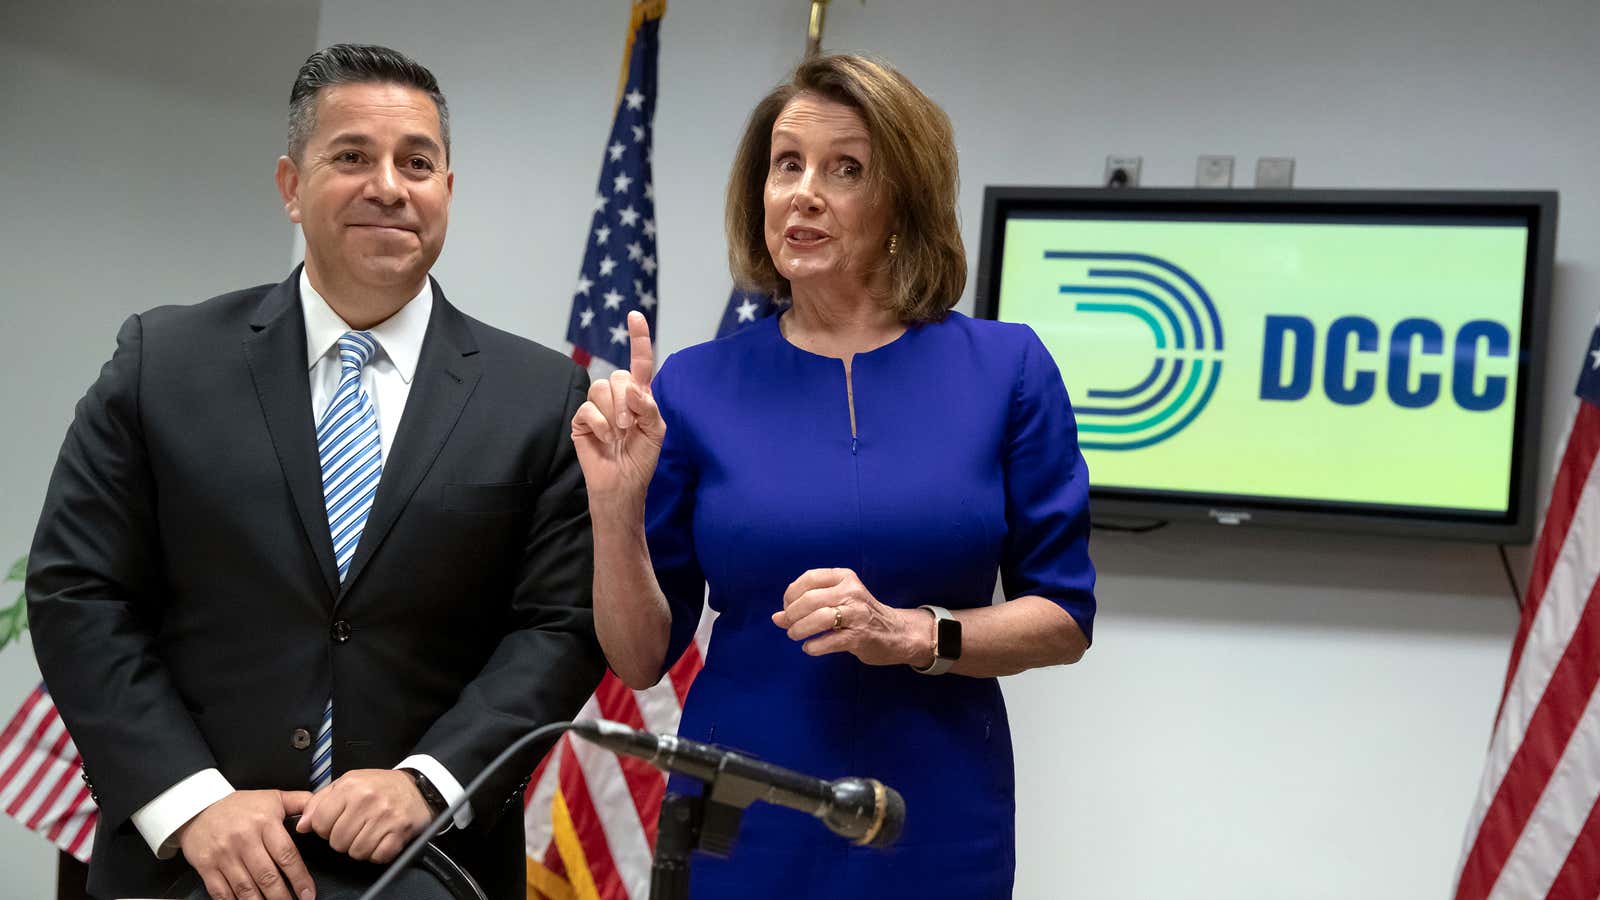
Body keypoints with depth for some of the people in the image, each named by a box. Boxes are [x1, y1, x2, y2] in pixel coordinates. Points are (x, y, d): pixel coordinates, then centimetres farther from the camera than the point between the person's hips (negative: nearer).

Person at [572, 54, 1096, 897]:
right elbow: (642, 655, -1)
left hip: (936, 827, 0)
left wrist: (912, 634, -17)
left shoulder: (1005, 368, -4)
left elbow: (1063, 619, -2)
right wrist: (616, 505, -16)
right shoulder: (697, 385, -2)